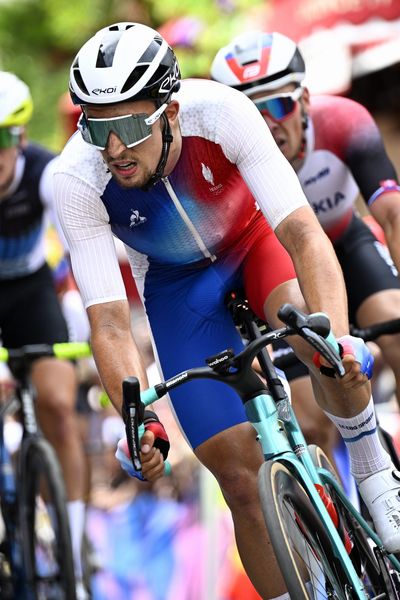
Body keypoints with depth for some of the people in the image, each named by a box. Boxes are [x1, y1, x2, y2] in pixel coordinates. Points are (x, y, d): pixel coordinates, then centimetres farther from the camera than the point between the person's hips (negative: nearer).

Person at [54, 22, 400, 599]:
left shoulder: (220, 112, -35)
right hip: (176, 281, 1)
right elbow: (109, 321, -30)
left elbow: (303, 233, -39)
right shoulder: (76, 180, -31)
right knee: (242, 478, -8)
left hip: (254, 237, -1)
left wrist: (334, 337, -56)